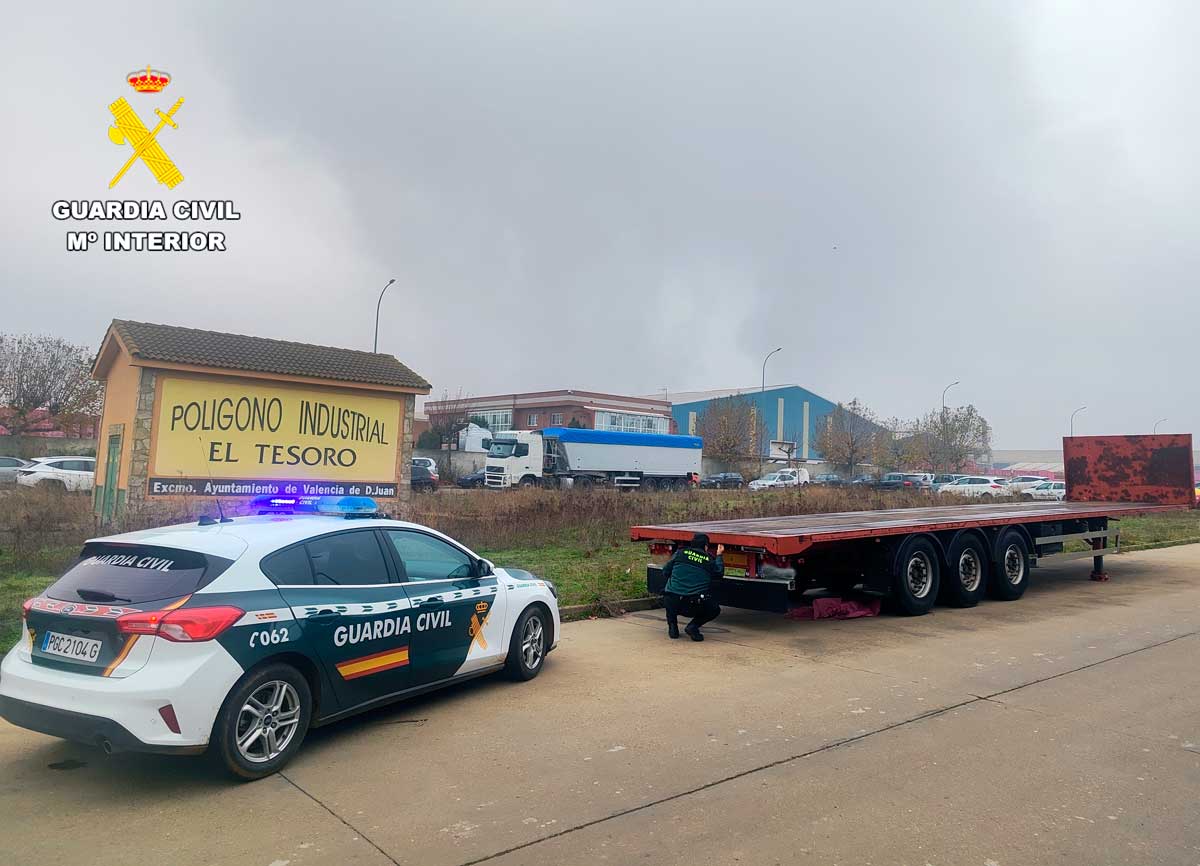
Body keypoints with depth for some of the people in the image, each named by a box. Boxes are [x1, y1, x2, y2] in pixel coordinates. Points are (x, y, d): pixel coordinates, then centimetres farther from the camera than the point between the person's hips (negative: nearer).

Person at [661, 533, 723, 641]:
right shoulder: (709, 560, 6)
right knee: (715, 610, 26)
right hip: (696, 606, -2)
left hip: (673, 603, 2)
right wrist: (719, 556, 39)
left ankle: (672, 627, 21)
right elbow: (719, 573, 26)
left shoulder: (680, 553, 7)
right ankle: (693, 626, 3)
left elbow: (665, 572, 13)